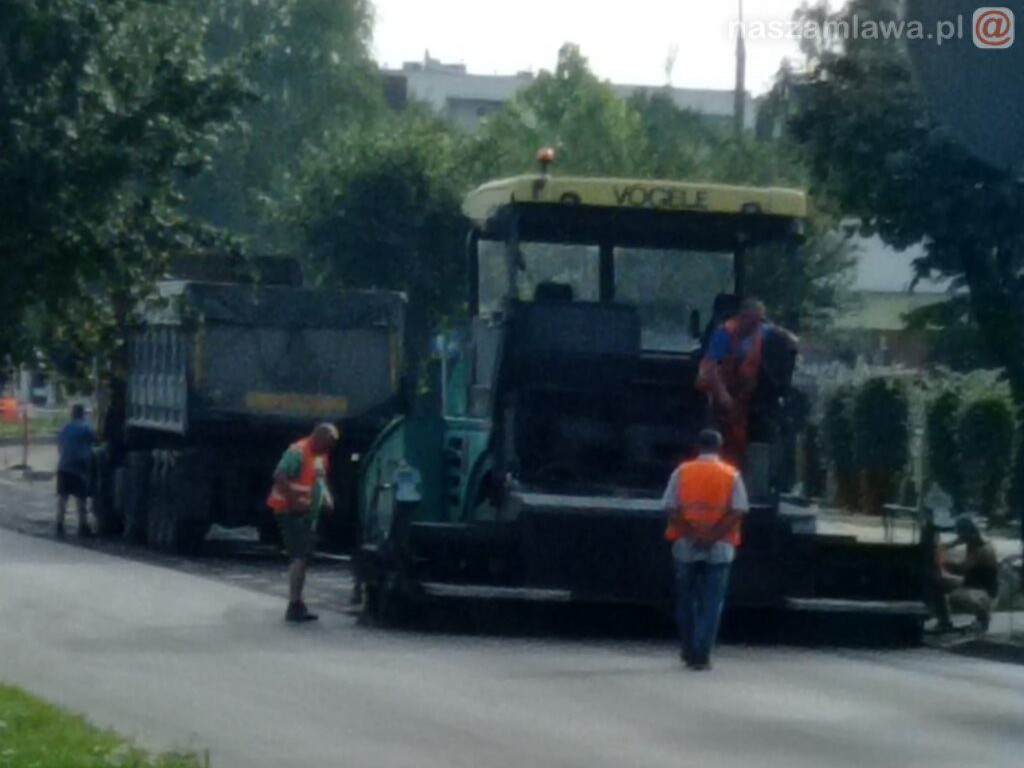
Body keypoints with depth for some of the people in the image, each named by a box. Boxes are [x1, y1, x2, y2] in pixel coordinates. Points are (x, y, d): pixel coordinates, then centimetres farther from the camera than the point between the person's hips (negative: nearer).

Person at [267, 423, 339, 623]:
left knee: (303, 558, 14)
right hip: (292, 512, -10)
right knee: (300, 556, -17)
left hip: (309, 514, 10)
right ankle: (295, 604, -20)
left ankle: (296, 604, 21)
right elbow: (280, 477, -24)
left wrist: (327, 498, 11)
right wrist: (294, 501, -29)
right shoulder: (298, 452, -16)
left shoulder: (322, 456, 14)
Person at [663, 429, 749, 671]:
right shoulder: (732, 475, 1)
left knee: (686, 601, 13)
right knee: (711, 604, 2)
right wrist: (712, 536, -12)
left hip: (686, 546, 1)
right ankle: (702, 655, -5)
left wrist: (692, 534, -10)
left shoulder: (682, 472, 2)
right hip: (719, 549, -1)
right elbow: (738, 512, -8)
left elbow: (671, 509, -6)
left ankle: (689, 652, 17)